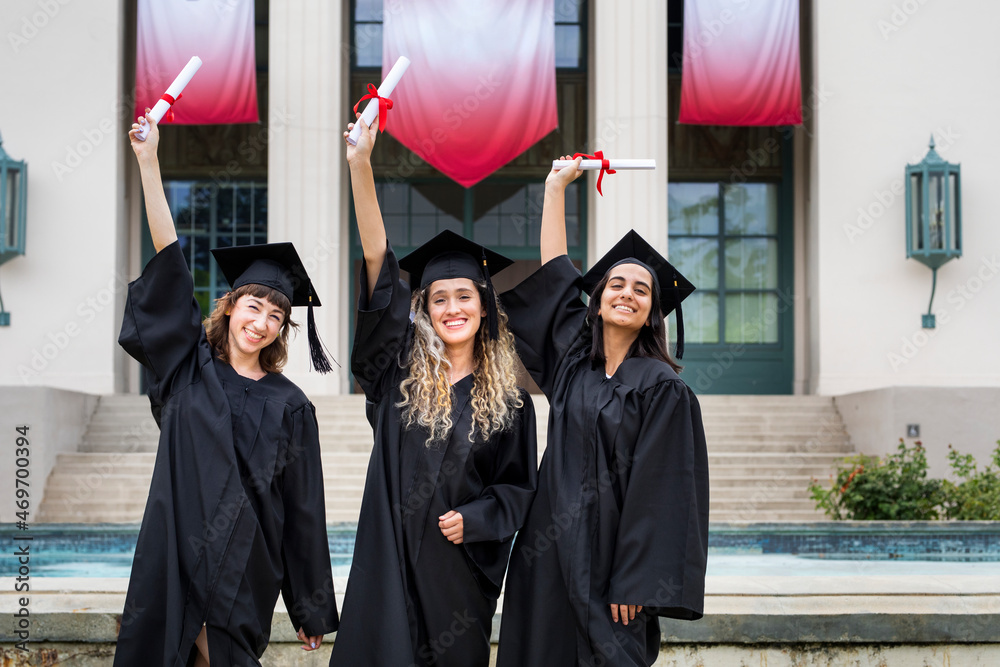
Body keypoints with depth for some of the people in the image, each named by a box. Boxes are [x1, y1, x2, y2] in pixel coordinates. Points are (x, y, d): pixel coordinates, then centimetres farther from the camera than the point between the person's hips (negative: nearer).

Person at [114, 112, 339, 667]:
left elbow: (304, 508, 4)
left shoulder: (289, 406, 3)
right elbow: (169, 269, -2)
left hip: (245, 569, 0)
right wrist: (148, 163, -8)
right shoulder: (189, 369, 5)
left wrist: (311, 609, 3)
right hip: (176, 559, 1)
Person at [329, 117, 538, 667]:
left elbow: (518, 486, 9)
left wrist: (473, 518, -12)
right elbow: (376, 260, -4)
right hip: (390, 557, 0)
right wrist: (360, 165, -10)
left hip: (460, 561, 0)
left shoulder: (509, 400, 5)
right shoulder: (401, 372, 3)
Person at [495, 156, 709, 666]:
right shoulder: (572, 361, 10)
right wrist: (556, 187, 20)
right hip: (551, 553, 5)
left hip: (607, 562, -5)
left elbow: (659, 493, -11)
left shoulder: (663, 389, -6)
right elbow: (551, 276, 16)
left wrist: (634, 586, -17)